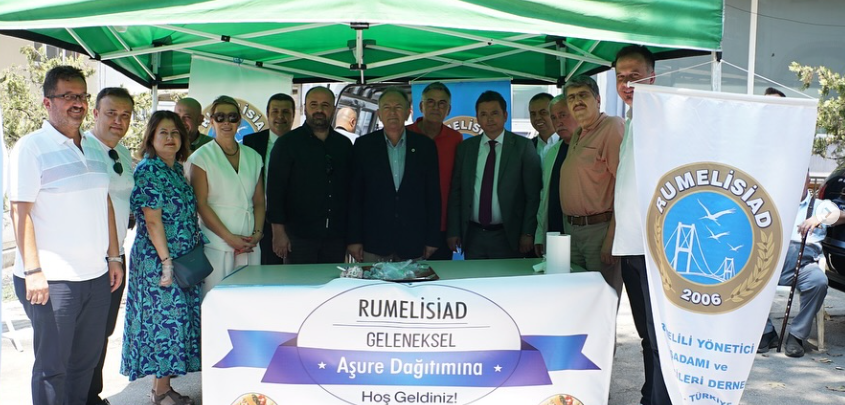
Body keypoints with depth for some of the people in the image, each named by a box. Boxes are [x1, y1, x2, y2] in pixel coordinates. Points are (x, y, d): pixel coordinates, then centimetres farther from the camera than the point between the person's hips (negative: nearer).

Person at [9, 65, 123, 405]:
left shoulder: (94, 148, 13)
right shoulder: (31, 147, -7)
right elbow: (20, 211, -12)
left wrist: (113, 257, 15)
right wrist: (33, 271, -18)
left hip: (96, 275, 6)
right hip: (52, 280, -6)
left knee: (86, 360, 15)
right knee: (52, 366, 3)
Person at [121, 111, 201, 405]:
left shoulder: (176, 169, 13)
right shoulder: (148, 170, -12)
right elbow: (153, 221, -16)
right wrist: (166, 262, -18)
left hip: (183, 260, 8)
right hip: (158, 260, -8)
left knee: (173, 319, 12)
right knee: (165, 319, -2)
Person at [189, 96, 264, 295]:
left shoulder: (253, 157, 15)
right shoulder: (201, 157, 2)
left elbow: (259, 202, 14)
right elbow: (201, 204, -5)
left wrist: (257, 233, -2)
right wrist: (229, 238, -11)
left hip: (249, 246, 4)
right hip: (216, 245, -4)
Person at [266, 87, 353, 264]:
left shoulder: (344, 144, 11)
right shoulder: (287, 143, 0)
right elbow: (275, 189, -4)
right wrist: (279, 232, -10)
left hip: (336, 237, 4)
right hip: (299, 236, -3)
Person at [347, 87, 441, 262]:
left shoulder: (425, 146, 4)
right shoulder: (364, 145, 3)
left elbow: (433, 195, 5)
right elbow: (355, 195, 2)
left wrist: (432, 239, 3)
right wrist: (354, 239, -1)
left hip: (413, 243, 1)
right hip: (374, 242, 0)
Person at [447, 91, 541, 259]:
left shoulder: (523, 146, -1)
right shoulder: (465, 147, 8)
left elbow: (533, 195, -3)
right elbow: (456, 192, 8)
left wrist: (528, 233, -8)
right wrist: (454, 232, 2)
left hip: (508, 238, -2)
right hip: (473, 237, 3)